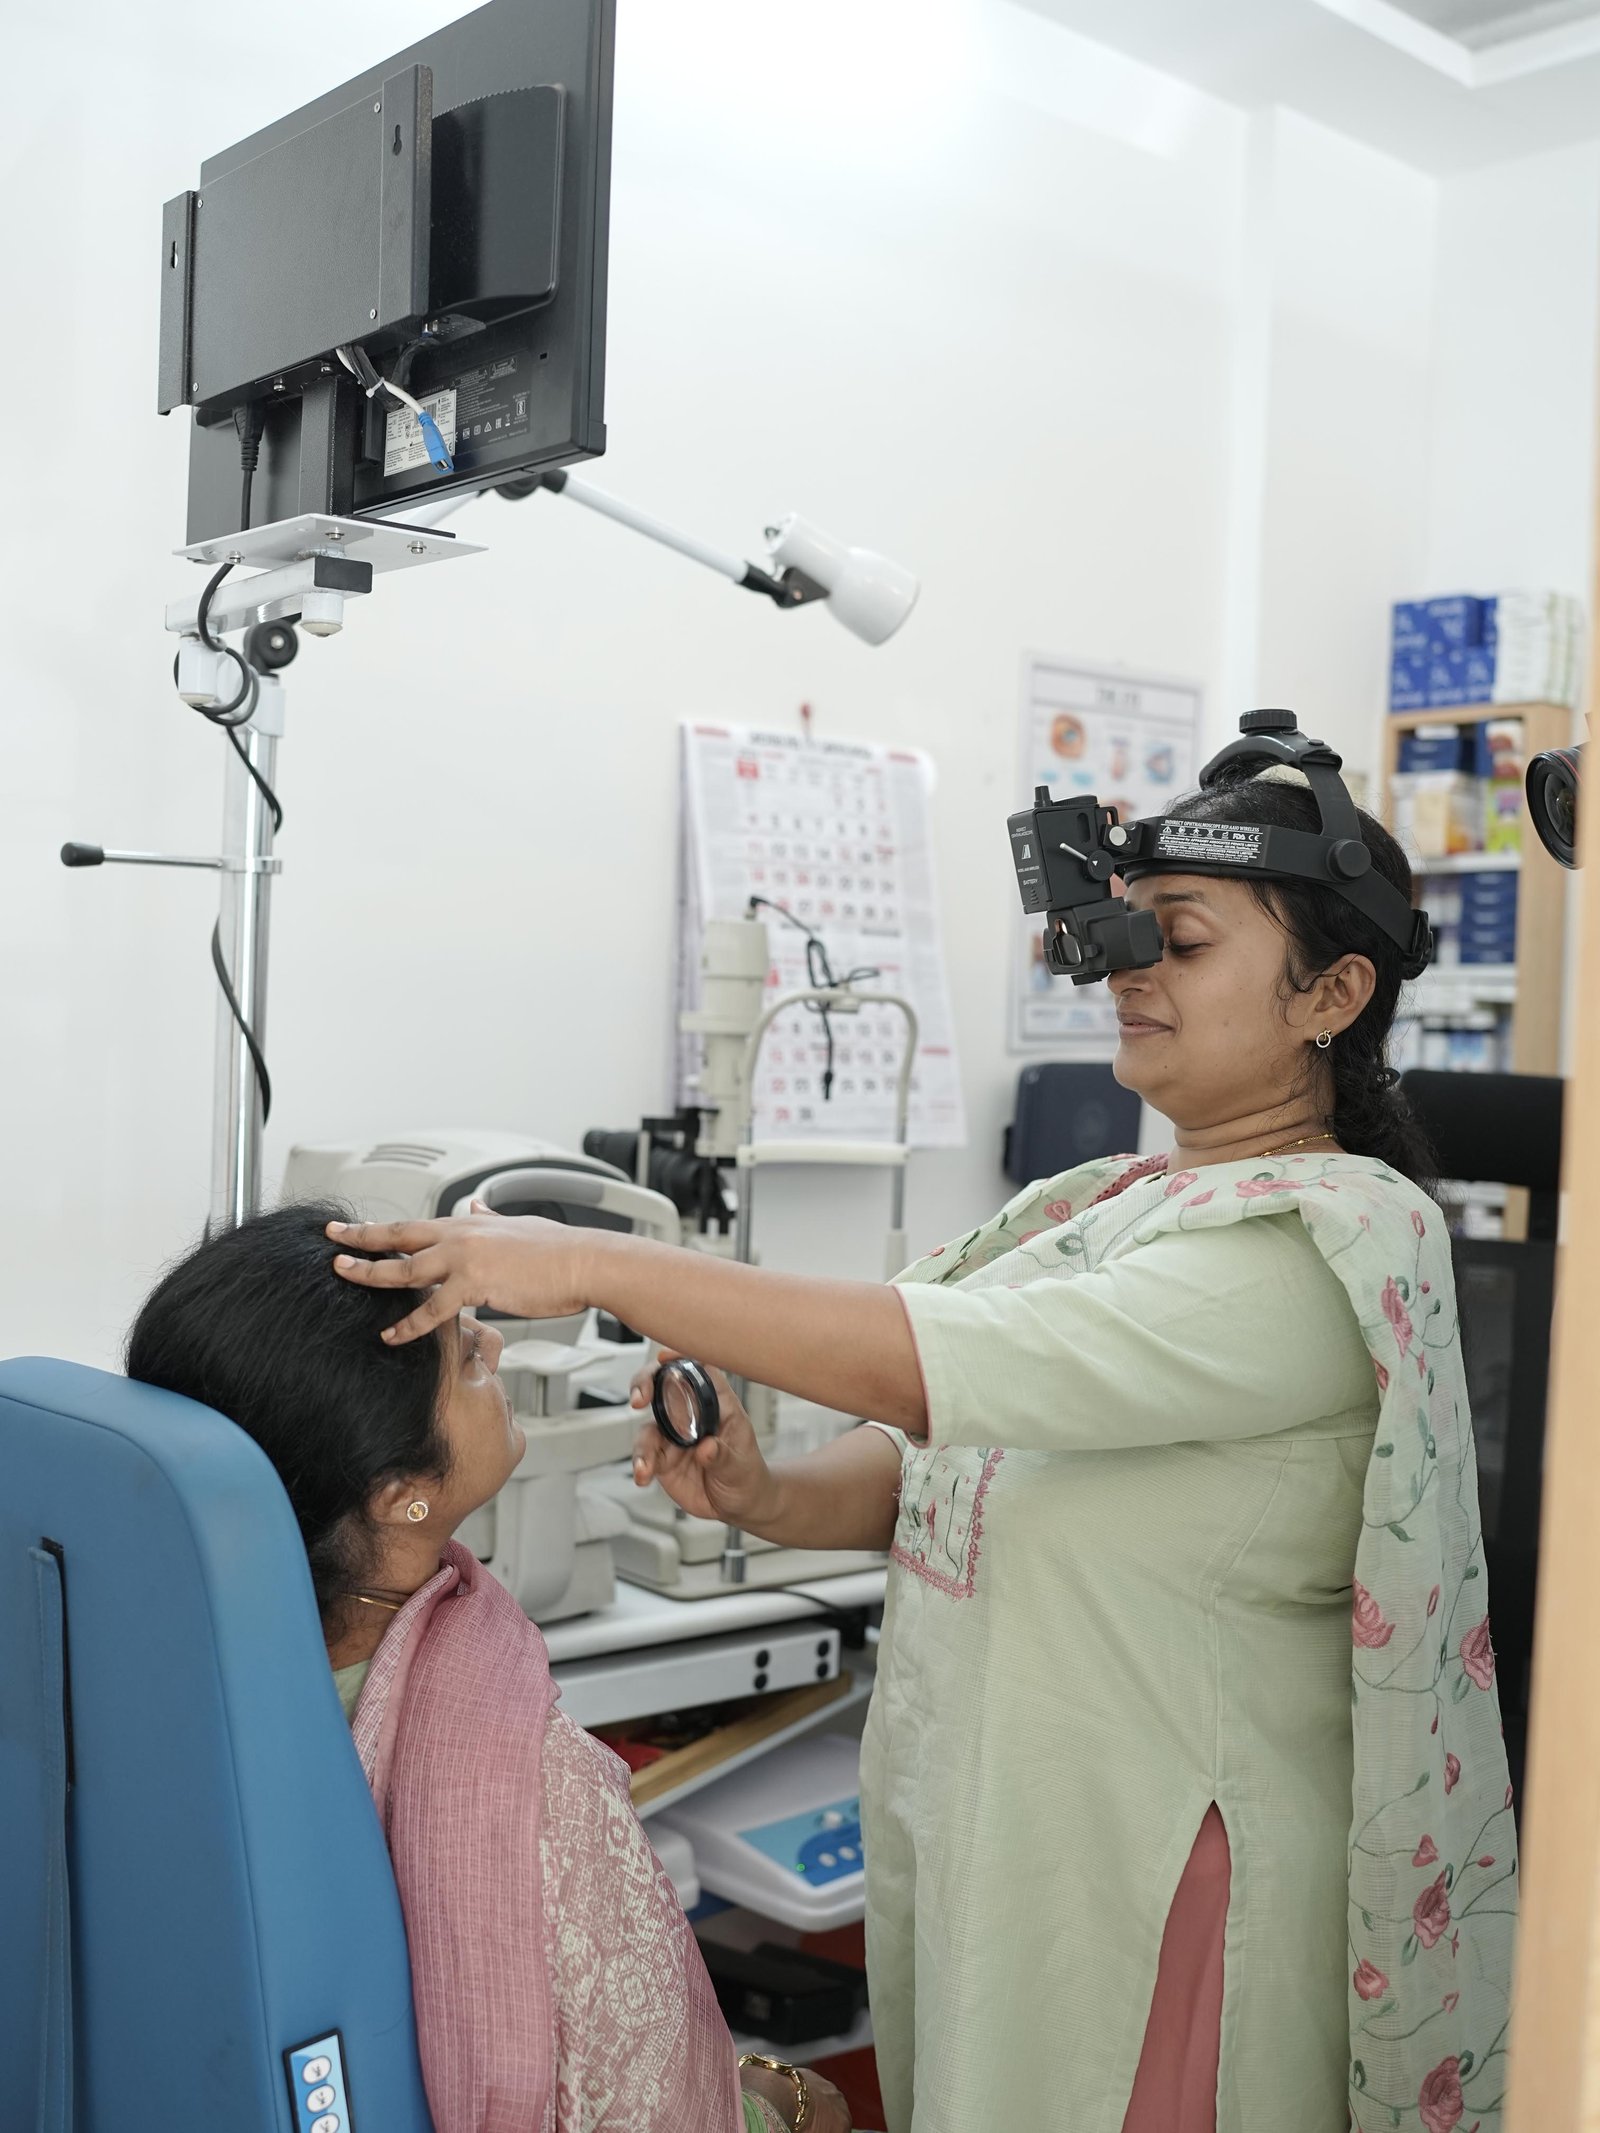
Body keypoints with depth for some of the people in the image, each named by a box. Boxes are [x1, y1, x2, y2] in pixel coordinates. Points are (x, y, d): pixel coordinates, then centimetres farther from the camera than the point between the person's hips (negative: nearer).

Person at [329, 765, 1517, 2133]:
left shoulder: (1330, 1238, -19)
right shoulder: (1112, 1203, 8)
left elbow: (933, 1362, -28)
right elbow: (944, 1458, 9)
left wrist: (594, 1267, -27)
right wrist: (775, 1501, -11)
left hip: (1148, 1856, -7)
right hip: (975, 1818, 7)